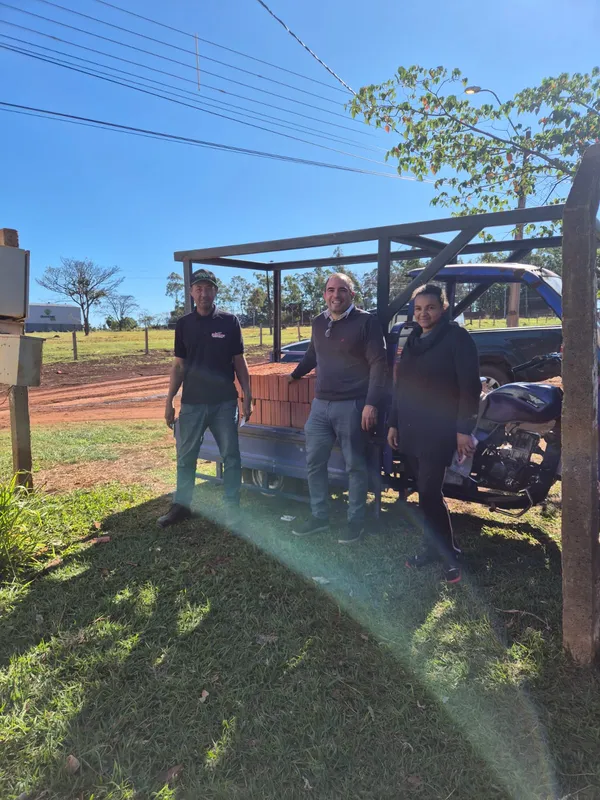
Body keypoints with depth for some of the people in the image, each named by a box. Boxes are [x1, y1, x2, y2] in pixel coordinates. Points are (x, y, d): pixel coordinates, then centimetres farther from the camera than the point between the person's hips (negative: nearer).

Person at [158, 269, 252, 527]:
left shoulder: (230, 321, -1)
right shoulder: (184, 324, 3)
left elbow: (239, 362, 1)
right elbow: (179, 366, 6)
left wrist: (247, 397, -4)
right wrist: (169, 401, 2)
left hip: (224, 402, -2)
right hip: (191, 403, 2)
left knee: (231, 456, 6)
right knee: (185, 457, 10)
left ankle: (233, 507, 18)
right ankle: (181, 505, 26)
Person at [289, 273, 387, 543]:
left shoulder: (365, 322, -7)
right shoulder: (318, 323, 10)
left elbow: (378, 364, -12)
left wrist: (371, 403, -19)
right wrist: (295, 374, 38)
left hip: (352, 405, -6)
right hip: (320, 404, 6)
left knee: (355, 465, 5)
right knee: (314, 462, 10)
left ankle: (356, 521, 20)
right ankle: (319, 516, 25)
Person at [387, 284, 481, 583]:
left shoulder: (457, 338, -7)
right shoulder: (413, 340, 14)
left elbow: (470, 387, -12)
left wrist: (464, 430, -17)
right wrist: (394, 423, 15)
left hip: (439, 431, -6)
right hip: (410, 431, 7)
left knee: (429, 493, -8)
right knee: (426, 493, 11)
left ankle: (449, 554, 7)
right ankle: (432, 547, 23)